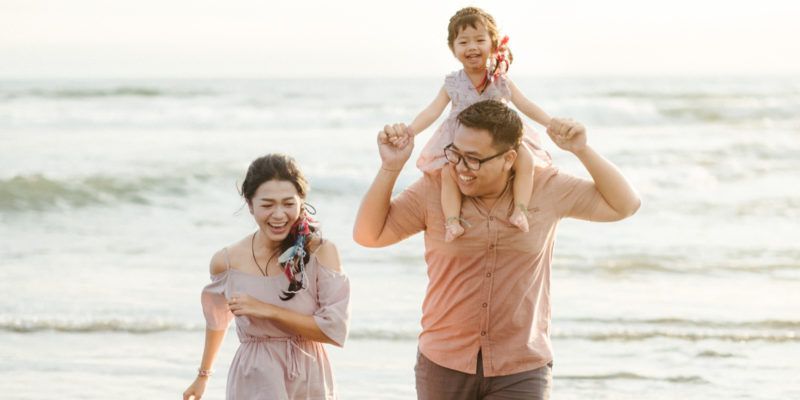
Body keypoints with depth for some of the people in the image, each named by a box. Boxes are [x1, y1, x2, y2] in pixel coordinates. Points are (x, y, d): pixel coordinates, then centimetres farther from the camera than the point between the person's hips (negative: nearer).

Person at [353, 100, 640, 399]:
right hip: (444, 365, 2)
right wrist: (390, 168, -18)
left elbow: (623, 206, 1)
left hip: (520, 374, -2)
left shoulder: (546, 189, -4)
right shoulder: (434, 189, -6)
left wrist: (582, 151, -13)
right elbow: (368, 235, -6)